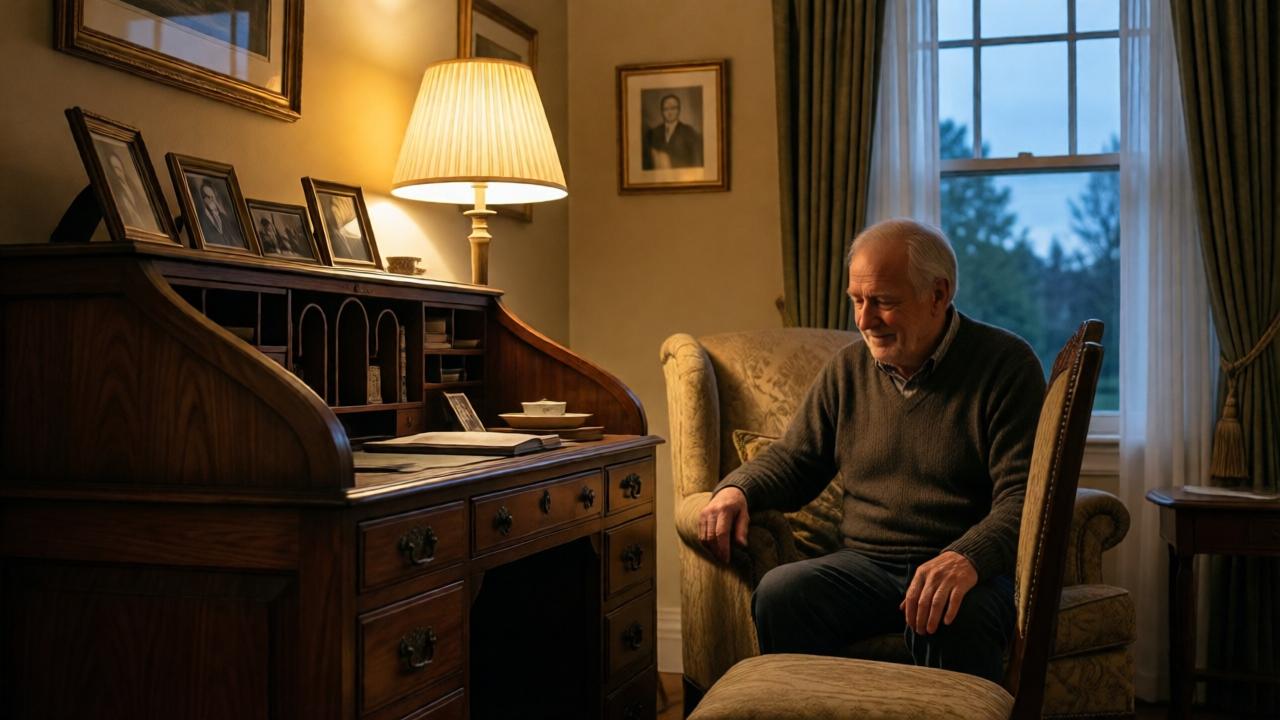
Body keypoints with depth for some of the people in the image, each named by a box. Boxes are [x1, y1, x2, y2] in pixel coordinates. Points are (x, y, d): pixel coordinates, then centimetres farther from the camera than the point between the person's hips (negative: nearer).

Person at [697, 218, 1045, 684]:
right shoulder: (848, 369, 13)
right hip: (865, 565, 4)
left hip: (970, 570, -3)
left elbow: (1023, 496, -12)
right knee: (779, 593, -26)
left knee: (952, 619, -37)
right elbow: (794, 460, 21)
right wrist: (738, 489, -1)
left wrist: (967, 559, -31)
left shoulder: (1007, 365, -3)